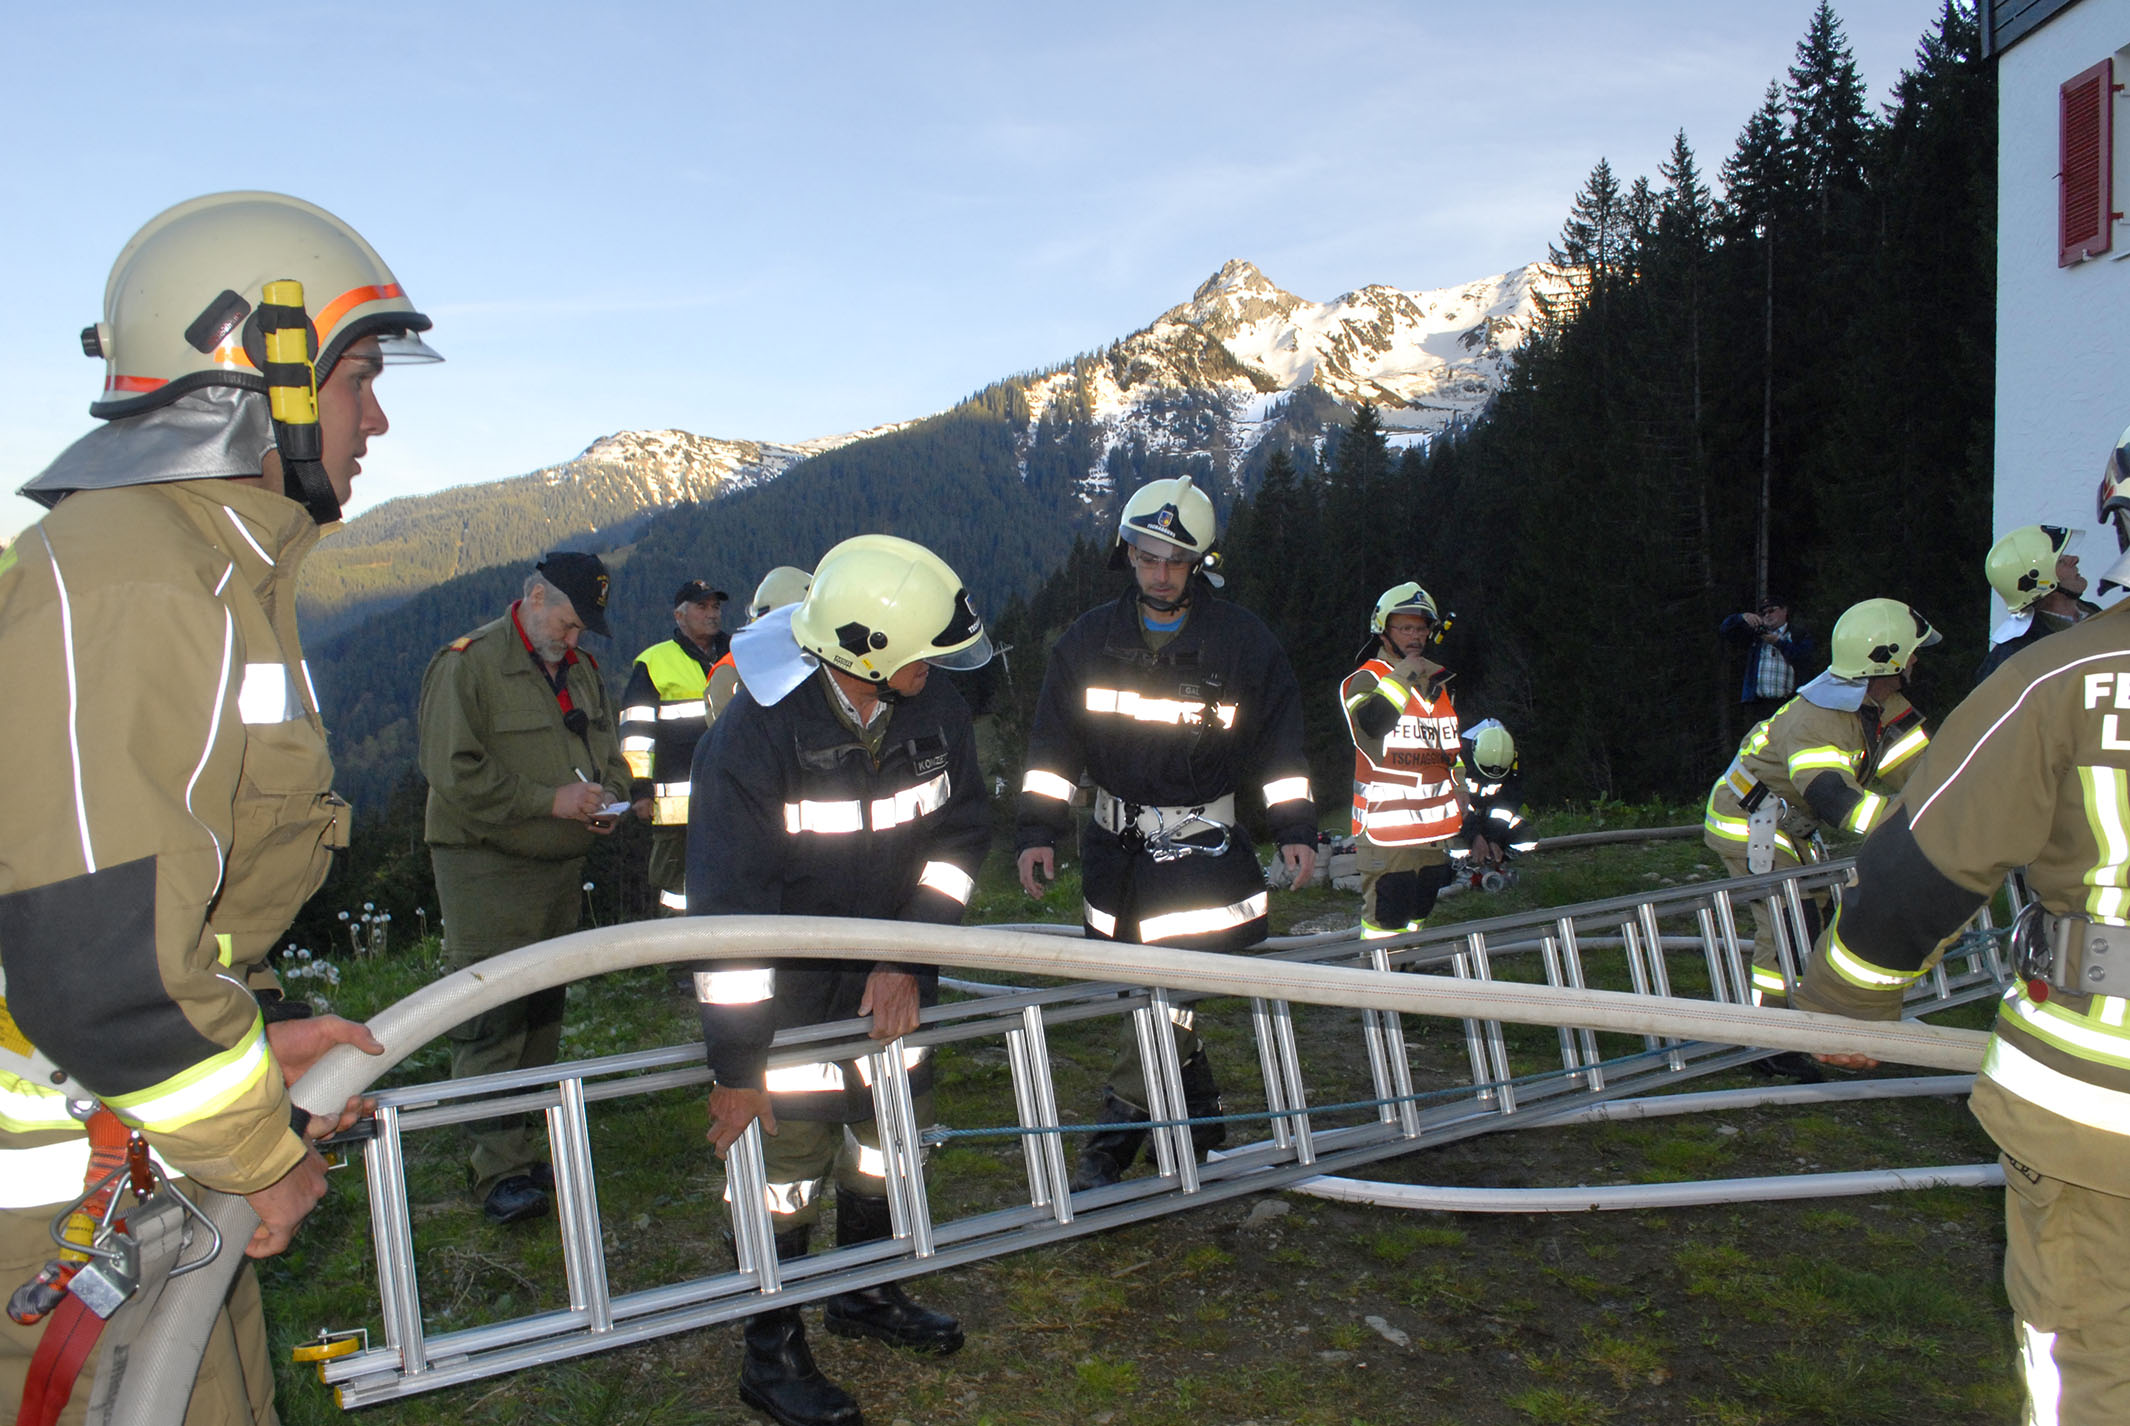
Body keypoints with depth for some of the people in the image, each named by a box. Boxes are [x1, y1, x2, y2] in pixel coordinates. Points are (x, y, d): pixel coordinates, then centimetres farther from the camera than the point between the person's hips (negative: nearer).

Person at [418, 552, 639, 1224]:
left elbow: (608, 749, 24)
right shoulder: (467, 664, -10)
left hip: (561, 866, 8)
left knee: (543, 1013, 12)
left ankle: (524, 1148, 22)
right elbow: (452, 769, -18)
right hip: (485, 870, -7)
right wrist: (550, 799, -20)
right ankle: (501, 1170, -3)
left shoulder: (581, 669, 13)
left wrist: (608, 795, 1)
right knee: (492, 1022, -8)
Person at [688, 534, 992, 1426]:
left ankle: (868, 1294, 41)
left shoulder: (935, 711, -12)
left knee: (893, 1128, 16)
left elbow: (956, 840, -1)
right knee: (788, 1157, 0)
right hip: (785, 984, -5)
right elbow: (728, 903, -26)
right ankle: (772, 1354, 21)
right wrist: (735, 1063, -23)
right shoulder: (757, 731, -27)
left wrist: (911, 960, -11)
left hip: (888, 975, 6)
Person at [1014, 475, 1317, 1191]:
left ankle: (1111, 1145, -1)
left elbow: (1281, 745, 4)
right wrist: (1038, 829, -3)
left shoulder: (1243, 642, -3)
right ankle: (1201, 1116, 28)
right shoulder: (1090, 640, 2)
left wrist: (1296, 830, -1)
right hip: (1116, 843, 3)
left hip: (1200, 842, -3)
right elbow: (1053, 745, 4)